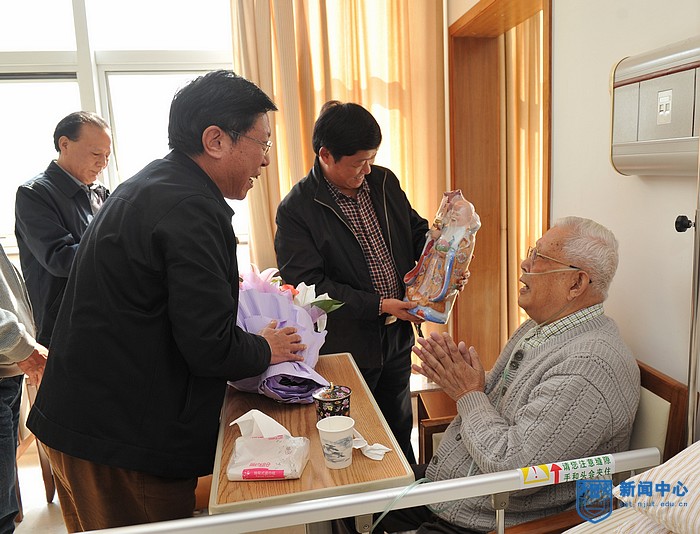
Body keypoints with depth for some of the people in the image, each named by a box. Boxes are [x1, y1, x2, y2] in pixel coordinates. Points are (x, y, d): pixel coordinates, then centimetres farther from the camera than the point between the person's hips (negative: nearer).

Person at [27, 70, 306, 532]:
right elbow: (212, 349, -25)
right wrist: (265, 350, -6)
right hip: (121, 443, -10)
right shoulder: (190, 210, -24)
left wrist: (227, 286, 12)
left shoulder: (150, 186, 9)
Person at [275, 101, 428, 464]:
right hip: (346, 347, -5)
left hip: (397, 337, 6)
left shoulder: (384, 182, 1)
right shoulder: (296, 209, -16)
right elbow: (309, 285, -20)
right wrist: (378, 305, -23)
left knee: (400, 428, 25)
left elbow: (416, 231, 13)